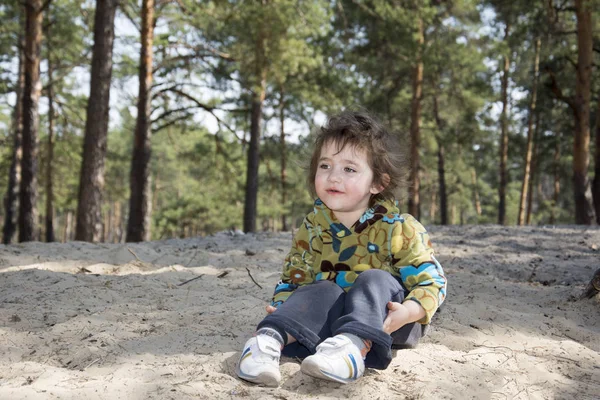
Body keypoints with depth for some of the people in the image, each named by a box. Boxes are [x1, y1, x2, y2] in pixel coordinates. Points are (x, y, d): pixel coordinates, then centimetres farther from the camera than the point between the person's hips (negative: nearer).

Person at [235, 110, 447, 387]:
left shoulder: (397, 229, -12)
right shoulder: (312, 228, 0)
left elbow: (430, 280, -13)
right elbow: (294, 276, 7)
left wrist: (407, 312, -33)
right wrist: (283, 306, -15)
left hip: (383, 319, -2)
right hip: (335, 313, 3)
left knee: (374, 279, -31)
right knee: (323, 290, -27)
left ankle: (353, 345, -56)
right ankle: (271, 338, -43)